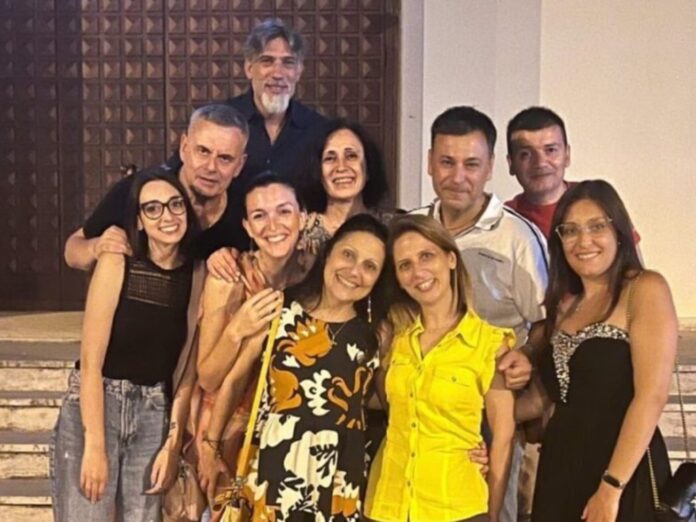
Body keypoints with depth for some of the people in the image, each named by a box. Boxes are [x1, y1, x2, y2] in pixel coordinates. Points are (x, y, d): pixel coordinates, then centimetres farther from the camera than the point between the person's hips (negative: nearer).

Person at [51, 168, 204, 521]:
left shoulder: (197, 275, -1)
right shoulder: (117, 263, -9)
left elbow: (187, 369, 2)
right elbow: (91, 361, -12)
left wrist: (173, 443, -2)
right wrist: (94, 446, -16)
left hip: (155, 414, 3)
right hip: (93, 407, -3)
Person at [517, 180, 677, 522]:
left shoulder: (644, 289, -8)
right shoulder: (563, 304, 12)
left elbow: (652, 395, -16)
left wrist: (611, 487, -20)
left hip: (623, 477, -6)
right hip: (559, 471, 6)